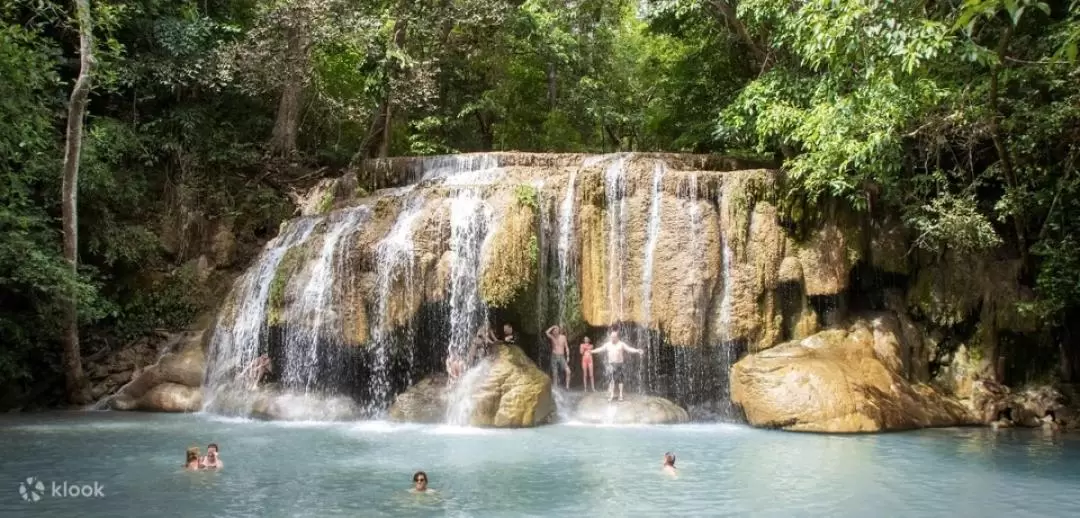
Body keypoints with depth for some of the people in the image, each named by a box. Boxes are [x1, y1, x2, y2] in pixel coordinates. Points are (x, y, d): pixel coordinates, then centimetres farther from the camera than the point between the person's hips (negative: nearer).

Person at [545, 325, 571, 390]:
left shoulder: (563, 337, 2)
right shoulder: (552, 337, 0)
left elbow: (566, 347, 7)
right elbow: (546, 332, -20)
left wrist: (568, 356, 0)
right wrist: (553, 327, -13)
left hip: (562, 357, 0)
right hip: (554, 357, 0)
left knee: (568, 371, -16)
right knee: (554, 374, 1)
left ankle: (567, 386, -9)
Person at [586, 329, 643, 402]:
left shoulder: (621, 344, -1)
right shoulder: (607, 344, 7)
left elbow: (629, 349, -7)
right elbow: (600, 349, 13)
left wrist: (637, 351, -20)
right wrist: (592, 351, 13)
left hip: (619, 364, -1)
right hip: (610, 364, 1)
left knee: (620, 380, 4)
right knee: (611, 379, -8)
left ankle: (620, 395, 10)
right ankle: (611, 395, -9)